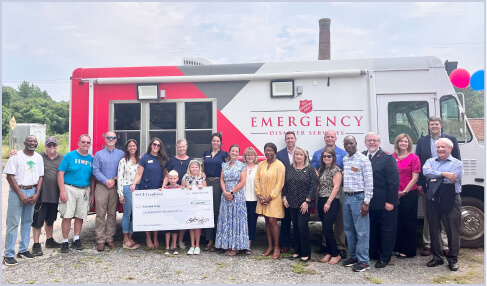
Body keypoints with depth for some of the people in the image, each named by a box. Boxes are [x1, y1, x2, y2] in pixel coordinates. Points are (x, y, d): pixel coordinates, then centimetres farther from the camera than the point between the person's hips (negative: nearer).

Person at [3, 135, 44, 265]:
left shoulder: (38, 157, 8)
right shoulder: (16, 156, -5)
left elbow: (40, 177, 9)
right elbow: (10, 176, -8)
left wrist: (36, 194, -2)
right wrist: (21, 194, -13)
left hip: (32, 192, 5)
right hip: (17, 191, -4)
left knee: (27, 221, 10)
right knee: (13, 222, -3)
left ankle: (23, 249, 21)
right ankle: (8, 254, 2)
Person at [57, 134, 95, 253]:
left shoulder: (91, 158, 9)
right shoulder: (69, 156, -2)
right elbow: (60, 173, -5)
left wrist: (92, 194, 10)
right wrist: (62, 191, -13)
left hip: (85, 191, 4)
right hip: (70, 189, -4)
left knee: (80, 216, 8)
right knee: (67, 216, -4)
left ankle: (76, 240, 22)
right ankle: (65, 242, 8)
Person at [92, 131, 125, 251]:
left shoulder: (121, 154, 10)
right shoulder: (99, 154, 8)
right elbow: (95, 170, 0)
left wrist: (114, 180, -7)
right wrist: (106, 181, -10)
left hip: (115, 187, 1)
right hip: (101, 187, -1)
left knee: (112, 214, 5)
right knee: (100, 214, -4)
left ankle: (109, 238, 13)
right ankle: (100, 240, 1)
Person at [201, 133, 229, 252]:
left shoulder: (224, 154, 4)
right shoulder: (206, 154, 15)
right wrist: (203, 175, 0)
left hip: (218, 183, -3)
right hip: (207, 183, 4)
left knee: (217, 210, -3)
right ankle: (210, 240, 12)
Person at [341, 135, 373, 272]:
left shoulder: (363, 159, -7)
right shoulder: (344, 160, 11)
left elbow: (369, 182, -10)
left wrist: (366, 202, -14)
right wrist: (344, 195, 9)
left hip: (359, 197, -6)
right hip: (346, 197, 6)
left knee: (361, 231, -2)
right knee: (349, 229, 13)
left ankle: (363, 261, 7)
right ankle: (353, 256, 26)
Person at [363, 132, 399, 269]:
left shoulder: (388, 157, -8)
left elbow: (394, 180, -12)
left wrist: (390, 201, -16)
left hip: (385, 202, -5)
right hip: (369, 201, 5)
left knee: (387, 230, 6)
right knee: (372, 229, 16)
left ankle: (384, 258, 18)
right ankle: (373, 254, 30)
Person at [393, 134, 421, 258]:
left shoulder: (414, 158, -2)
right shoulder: (392, 157, 7)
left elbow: (415, 178, -6)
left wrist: (404, 191, -10)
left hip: (409, 193, -3)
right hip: (395, 194, 4)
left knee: (408, 223, 4)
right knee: (397, 221, 9)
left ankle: (407, 251, 15)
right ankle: (397, 248, 22)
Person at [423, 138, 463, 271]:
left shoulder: (457, 163, 2)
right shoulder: (430, 161, 12)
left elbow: (451, 179, -15)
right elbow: (426, 171, -10)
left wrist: (433, 176, -6)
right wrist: (443, 174, -17)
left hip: (451, 201, -3)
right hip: (432, 200, 3)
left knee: (453, 231, 2)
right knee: (434, 230, 10)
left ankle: (453, 260, 17)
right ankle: (437, 257, 23)